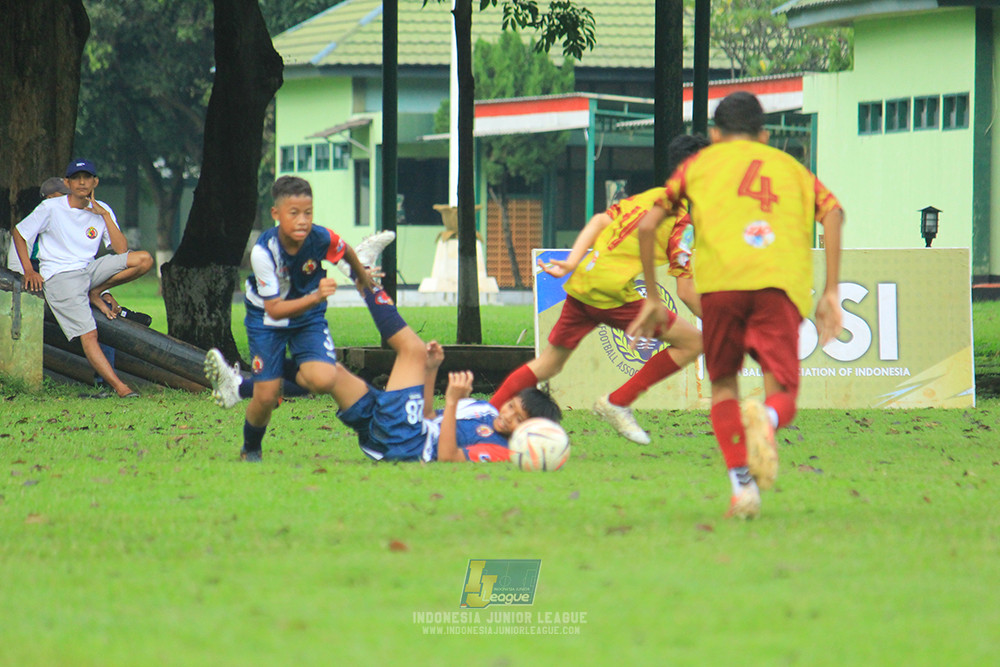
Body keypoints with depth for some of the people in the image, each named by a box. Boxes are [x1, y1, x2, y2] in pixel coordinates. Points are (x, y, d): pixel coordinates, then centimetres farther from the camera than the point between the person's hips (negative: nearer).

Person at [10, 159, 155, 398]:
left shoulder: (101, 210, 7)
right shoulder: (51, 208, -3)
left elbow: (121, 250, -1)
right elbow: (19, 233, 5)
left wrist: (105, 216, -9)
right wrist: (29, 271, -5)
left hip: (90, 270, 5)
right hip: (59, 277, -5)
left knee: (144, 260, -14)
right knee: (88, 334, -24)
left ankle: (95, 294, -4)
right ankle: (119, 387, -29)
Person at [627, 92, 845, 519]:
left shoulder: (700, 163, 28)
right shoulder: (791, 167, 30)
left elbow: (648, 226, 19)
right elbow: (832, 213, 11)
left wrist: (652, 299, 26)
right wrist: (831, 293, 8)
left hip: (720, 280, 0)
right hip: (782, 285, 0)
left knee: (723, 386, 16)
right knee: (782, 395, 2)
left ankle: (741, 483, -3)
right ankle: (764, 419, -35)